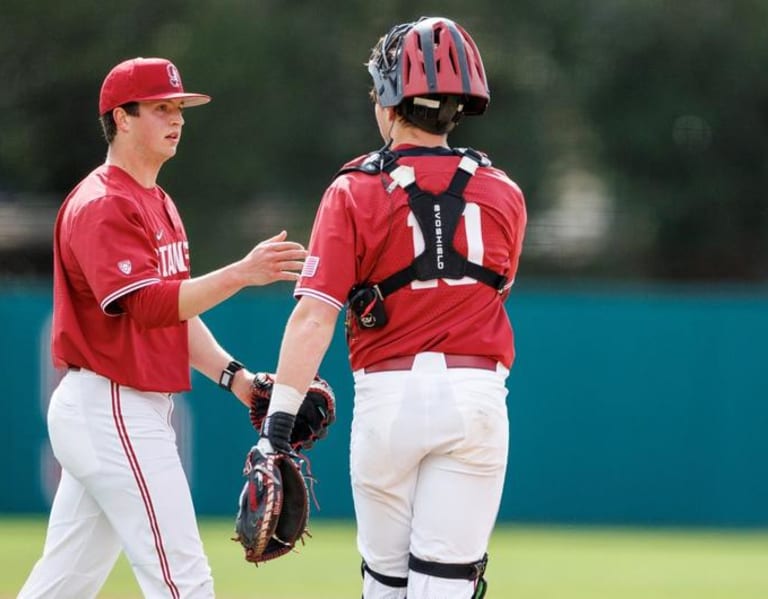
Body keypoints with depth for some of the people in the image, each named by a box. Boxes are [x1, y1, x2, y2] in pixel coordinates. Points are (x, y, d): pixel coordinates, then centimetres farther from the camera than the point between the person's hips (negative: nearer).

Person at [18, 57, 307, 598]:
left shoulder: (159, 204, 19)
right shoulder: (102, 207, -14)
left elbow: (177, 311, 20)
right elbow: (149, 305, -25)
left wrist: (233, 376, 7)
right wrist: (241, 273, -31)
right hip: (112, 411, -10)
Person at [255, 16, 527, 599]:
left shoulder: (356, 191, -5)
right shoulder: (503, 193, 4)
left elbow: (315, 315, -13)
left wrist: (279, 419, -17)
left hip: (388, 394, -1)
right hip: (477, 396, 1)